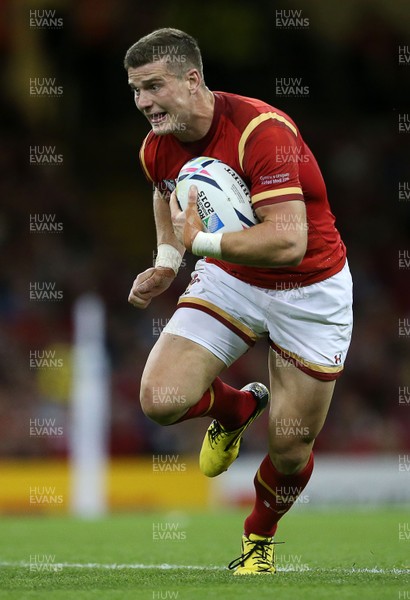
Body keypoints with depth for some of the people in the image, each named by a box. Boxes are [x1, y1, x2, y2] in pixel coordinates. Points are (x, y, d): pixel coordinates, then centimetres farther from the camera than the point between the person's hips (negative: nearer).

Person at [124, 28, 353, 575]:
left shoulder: (262, 131, -30)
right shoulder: (157, 148, -7)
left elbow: (289, 240, -37)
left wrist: (200, 242, -32)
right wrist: (167, 260, 4)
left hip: (308, 291, -5)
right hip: (228, 281, 5)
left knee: (291, 451, 0)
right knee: (160, 399, -17)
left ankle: (259, 538, 32)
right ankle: (236, 407, 18)